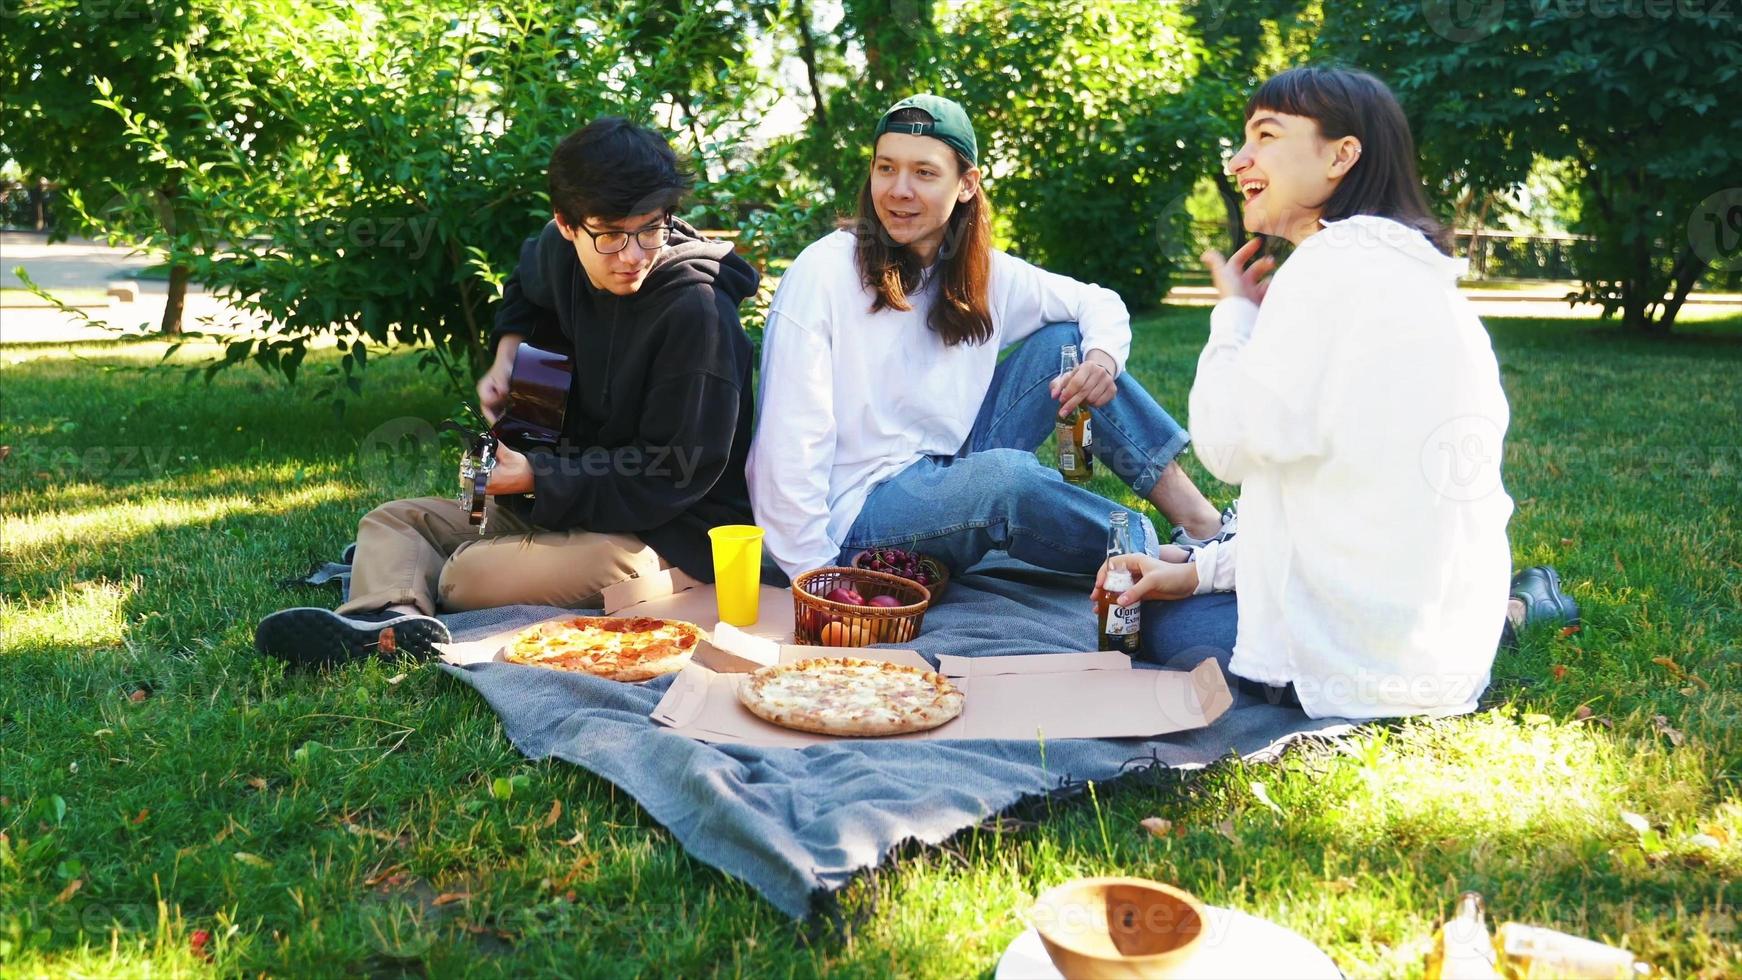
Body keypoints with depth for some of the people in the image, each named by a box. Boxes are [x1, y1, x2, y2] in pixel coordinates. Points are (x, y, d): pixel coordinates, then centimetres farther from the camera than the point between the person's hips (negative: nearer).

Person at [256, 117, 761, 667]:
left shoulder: (695, 310, -23)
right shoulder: (562, 251, 0)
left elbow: (679, 472, -21)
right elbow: (527, 285, 28)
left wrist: (536, 478, -18)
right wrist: (508, 354, 10)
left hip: (669, 534, -9)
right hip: (569, 504, 9)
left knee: (473, 574, -33)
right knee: (390, 522, 0)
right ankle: (390, 618, -27)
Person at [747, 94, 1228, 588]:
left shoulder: (983, 273, 2)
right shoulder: (823, 273, -15)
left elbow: (1099, 303, 11)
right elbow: (792, 446, -19)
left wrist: (1103, 358, -13)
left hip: (946, 476, 7)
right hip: (853, 519, -6)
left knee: (1063, 341, -1)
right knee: (1004, 475, -34)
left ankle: (1199, 518, -2)